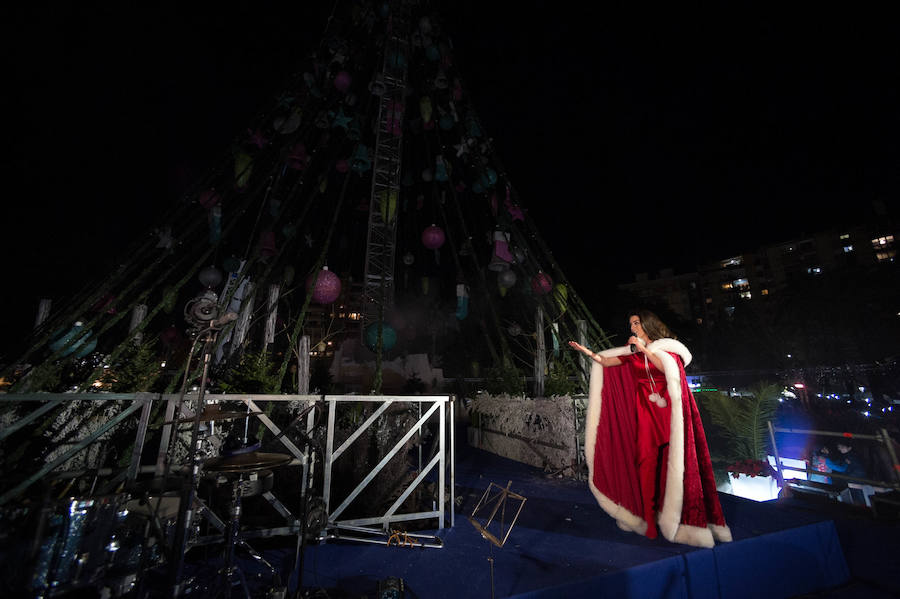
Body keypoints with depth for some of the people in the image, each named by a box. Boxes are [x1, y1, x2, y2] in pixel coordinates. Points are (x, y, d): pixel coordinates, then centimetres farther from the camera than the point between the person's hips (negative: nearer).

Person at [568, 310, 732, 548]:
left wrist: (645, 349, -17)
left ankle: (676, 517, 9)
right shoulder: (634, 351, 10)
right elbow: (607, 362, 5)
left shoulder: (668, 347, 1)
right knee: (646, 461, 2)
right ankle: (649, 516, 12)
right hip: (645, 412, 3)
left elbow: (669, 369, -16)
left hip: (668, 410, -3)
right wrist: (588, 352, -7)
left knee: (672, 461, -3)